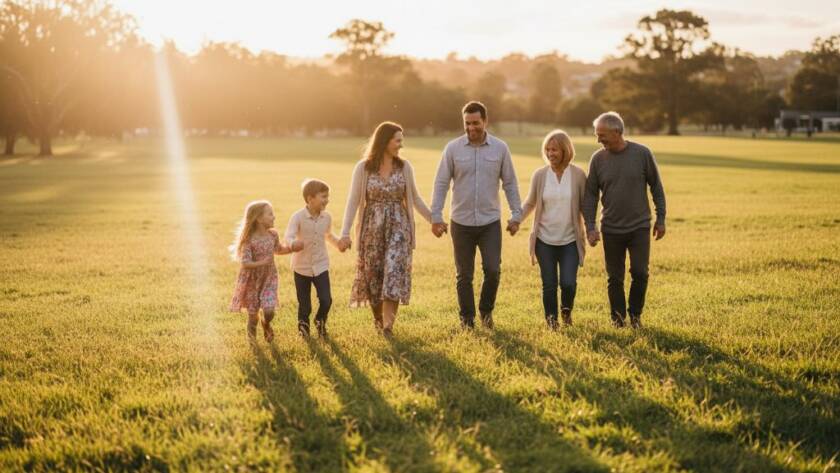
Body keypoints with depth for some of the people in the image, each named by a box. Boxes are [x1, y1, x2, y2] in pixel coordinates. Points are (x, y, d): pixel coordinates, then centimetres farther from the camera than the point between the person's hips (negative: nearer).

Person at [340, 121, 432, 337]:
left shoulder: (404, 167, 2)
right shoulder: (363, 168, -3)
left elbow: (415, 198, 12)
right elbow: (353, 201, -4)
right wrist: (345, 233, -10)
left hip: (397, 227, 1)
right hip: (372, 228, 0)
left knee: (394, 273, -11)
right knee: (373, 276, 7)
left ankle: (388, 325, -13)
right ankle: (378, 320, 27)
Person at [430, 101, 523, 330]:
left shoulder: (500, 148, 0)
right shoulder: (453, 148, -3)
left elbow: (510, 183, 5)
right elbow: (441, 183, 0)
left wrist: (516, 215, 1)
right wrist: (436, 217, -5)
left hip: (491, 222, 0)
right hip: (461, 223, 0)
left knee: (493, 270, -6)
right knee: (464, 275, 7)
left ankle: (486, 311, 18)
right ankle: (467, 319, 20)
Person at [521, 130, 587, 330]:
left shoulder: (578, 175, -4)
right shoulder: (539, 175, -1)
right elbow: (530, 203, 10)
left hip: (570, 240, -1)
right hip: (545, 240, 1)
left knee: (568, 283, -9)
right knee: (549, 285, 4)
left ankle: (567, 310, 23)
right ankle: (551, 321, 23)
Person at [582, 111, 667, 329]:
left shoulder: (642, 153, -7)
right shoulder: (598, 159, -3)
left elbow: (656, 186, 1)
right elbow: (590, 195, 1)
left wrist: (660, 218, 2)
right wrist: (590, 227, -6)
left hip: (640, 227, -1)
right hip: (611, 229, 1)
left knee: (640, 273, -3)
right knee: (615, 278, 7)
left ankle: (635, 314, 18)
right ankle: (618, 317, 22)